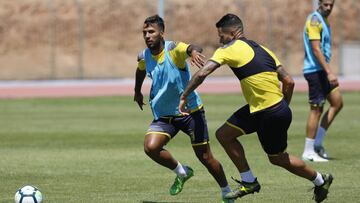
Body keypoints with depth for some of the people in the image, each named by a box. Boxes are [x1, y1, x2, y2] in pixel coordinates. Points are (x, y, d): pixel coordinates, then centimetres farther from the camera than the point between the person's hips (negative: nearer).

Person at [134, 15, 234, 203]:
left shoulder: (174, 49, -19)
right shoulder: (143, 57, -3)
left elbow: (189, 48, -42)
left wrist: (194, 51, -66)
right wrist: (137, 91, 35)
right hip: (163, 115, 4)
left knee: (205, 157, 0)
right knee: (150, 147, -20)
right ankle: (181, 172, 6)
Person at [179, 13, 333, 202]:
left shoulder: (229, 50, -11)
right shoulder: (262, 49, 11)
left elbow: (202, 73, -20)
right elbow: (289, 82, 8)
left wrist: (184, 97, -10)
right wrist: (283, 107, 20)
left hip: (272, 115, -8)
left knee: (278, 158, 13)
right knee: (223, 134, 10)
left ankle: (320, 180, 31)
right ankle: (249, 182, 18)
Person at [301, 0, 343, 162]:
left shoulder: (324, 21, 16)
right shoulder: (314, 20, -14)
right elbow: (316, 49, -21)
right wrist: (329, 72, -26)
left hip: (322, 70, 10)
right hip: (314, 70, -10)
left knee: (337, 103, 7)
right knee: (316, 109, -6)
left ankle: (317, 143, 12)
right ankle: (308, 152, 1)